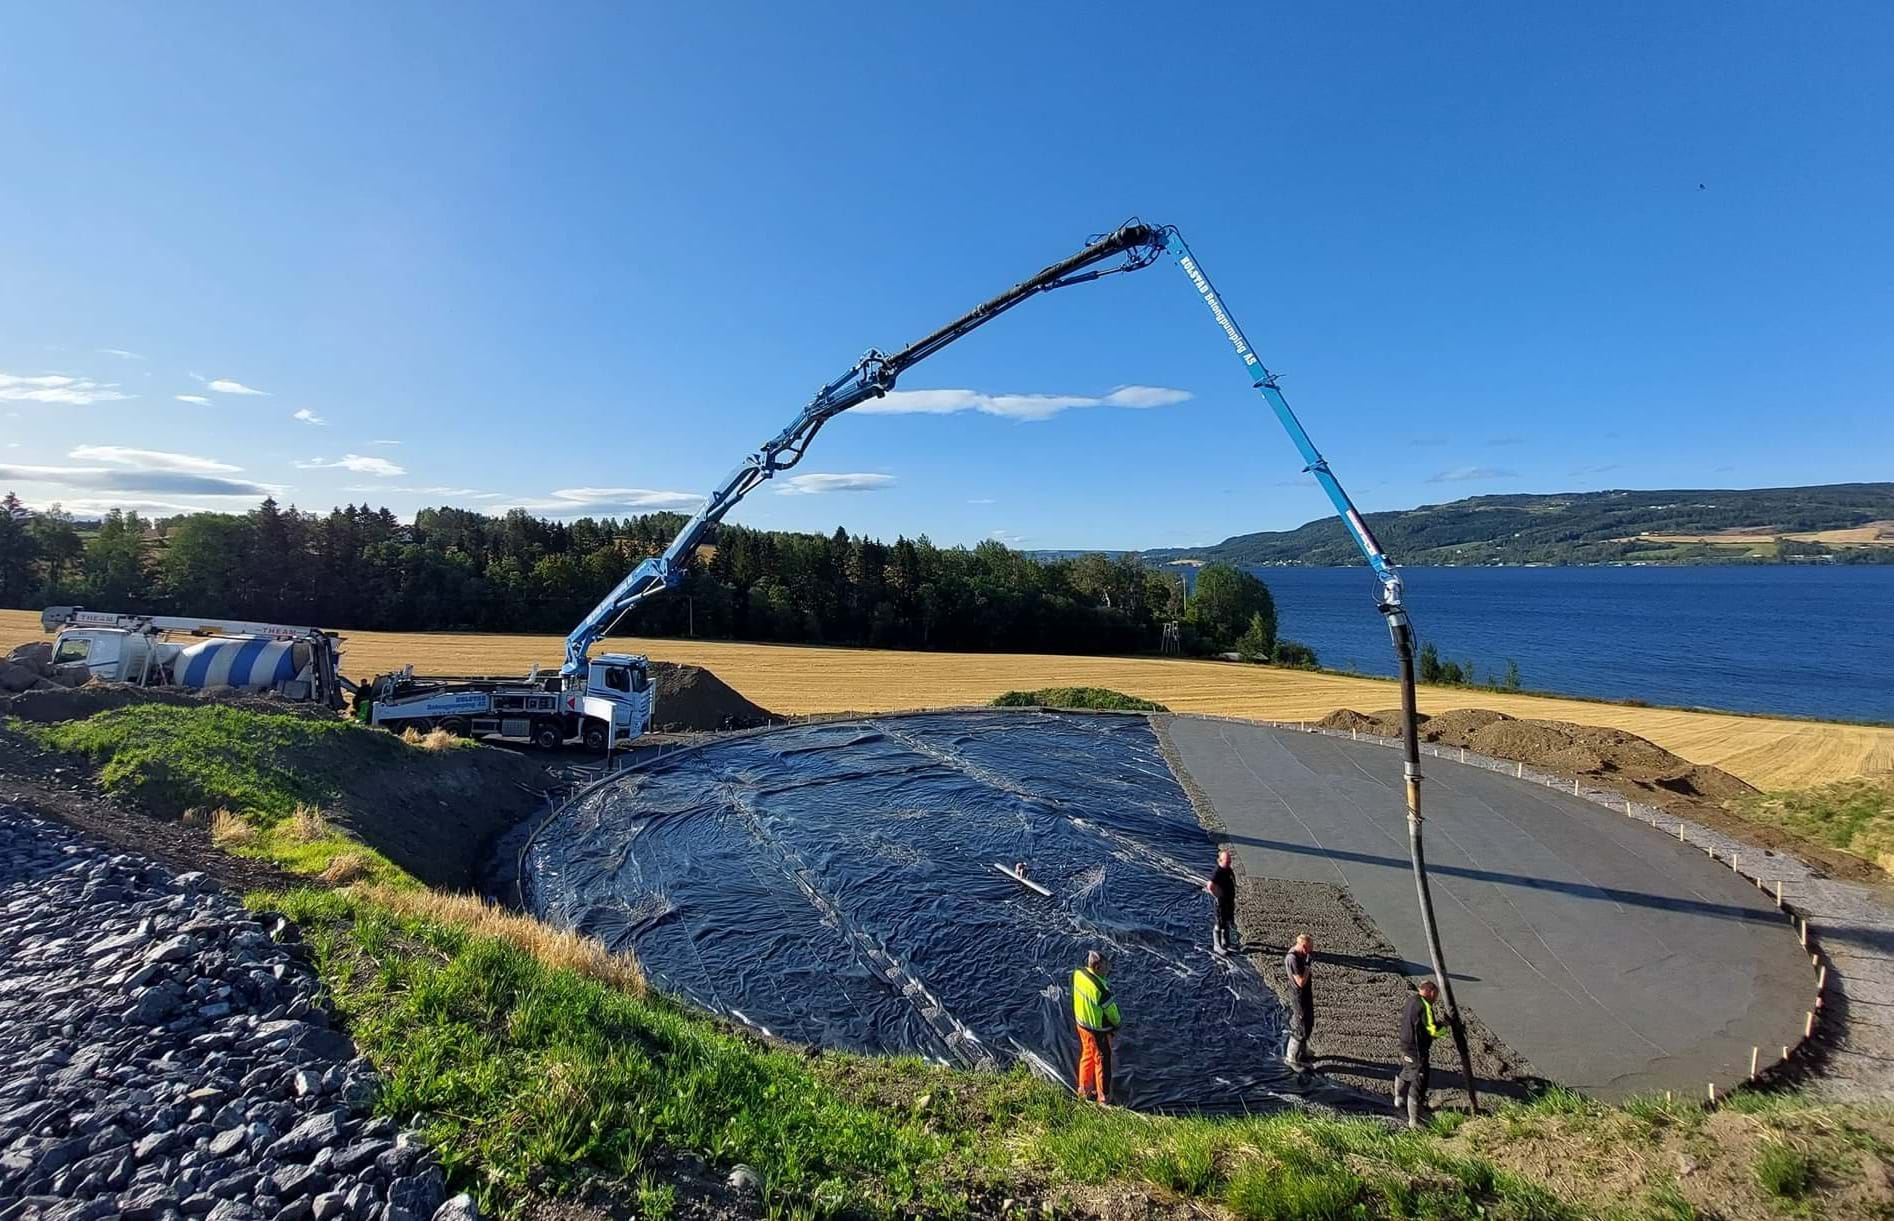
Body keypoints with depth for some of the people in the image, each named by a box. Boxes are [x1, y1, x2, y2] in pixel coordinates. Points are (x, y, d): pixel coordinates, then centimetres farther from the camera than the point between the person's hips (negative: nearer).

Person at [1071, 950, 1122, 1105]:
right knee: (1102, 1062, 15)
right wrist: (1116, 1025, 0)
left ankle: (1083, 1089, 46)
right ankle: (1104, 1099, 32)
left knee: (1087, 1057, 27)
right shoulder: (1100, 988, -35)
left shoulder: (1077, 973, -17)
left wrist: (1106, 970, -10)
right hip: (1098, 1031, -7)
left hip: (1081, 1024, 7)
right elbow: (1111, 1010, -18)